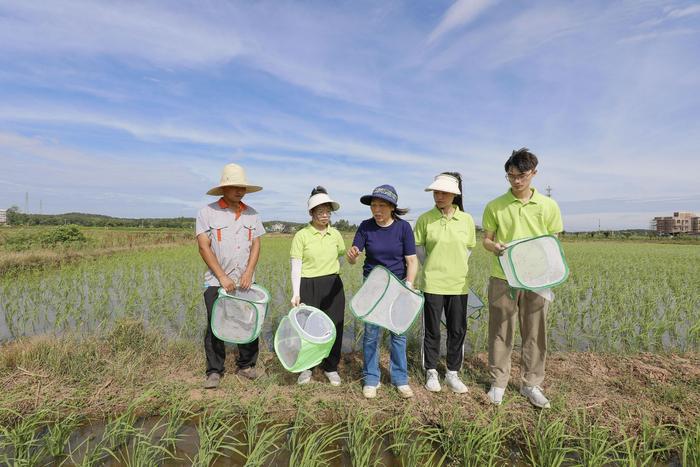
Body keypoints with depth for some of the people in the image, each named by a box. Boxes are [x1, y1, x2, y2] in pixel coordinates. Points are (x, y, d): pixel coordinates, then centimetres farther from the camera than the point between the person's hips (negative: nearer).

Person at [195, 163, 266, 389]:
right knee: (215, 326, 3)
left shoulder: (251, 214, 6)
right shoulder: (207, 212, -4)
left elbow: (256, 245, 4)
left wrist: (248, 273, -9)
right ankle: (214, 371, 19)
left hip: (245, 281, 3)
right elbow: (204, 247, -9)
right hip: (216, 282, -3)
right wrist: (222, 277, -14)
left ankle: (246, 365, 25)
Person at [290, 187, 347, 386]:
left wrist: (331, 276, 7)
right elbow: (296, 266, -8)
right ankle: (306, 367, 29)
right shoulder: (301, 235, -6)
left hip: (333, 287, 3)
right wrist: (296, 293, -14)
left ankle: (331, 367, 29)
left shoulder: (335, 234, 4)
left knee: (334, 327, 8)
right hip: (308, 287, -3)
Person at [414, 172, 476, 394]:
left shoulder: (466, 220, -2)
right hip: (432, 283, -2)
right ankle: (431, 372, 28)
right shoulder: (425, 219, -8)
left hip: (458, 284, 2)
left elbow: (468, 249, 10)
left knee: (457, 330, 11)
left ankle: (452, 373, 29)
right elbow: (419, 248, 1)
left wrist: (456, 269, 6)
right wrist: (433, 269, 1)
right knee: (432, 330, 9)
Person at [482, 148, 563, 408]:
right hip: (503, 277, -1)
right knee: (500, 331, 7)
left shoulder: (548, 206, 3)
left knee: (535, 333, 10)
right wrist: (494, 247, -19)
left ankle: (531, 384, 27)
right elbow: (486, 240, 5)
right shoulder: (495, 206, 0)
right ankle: (498, 381, 23)